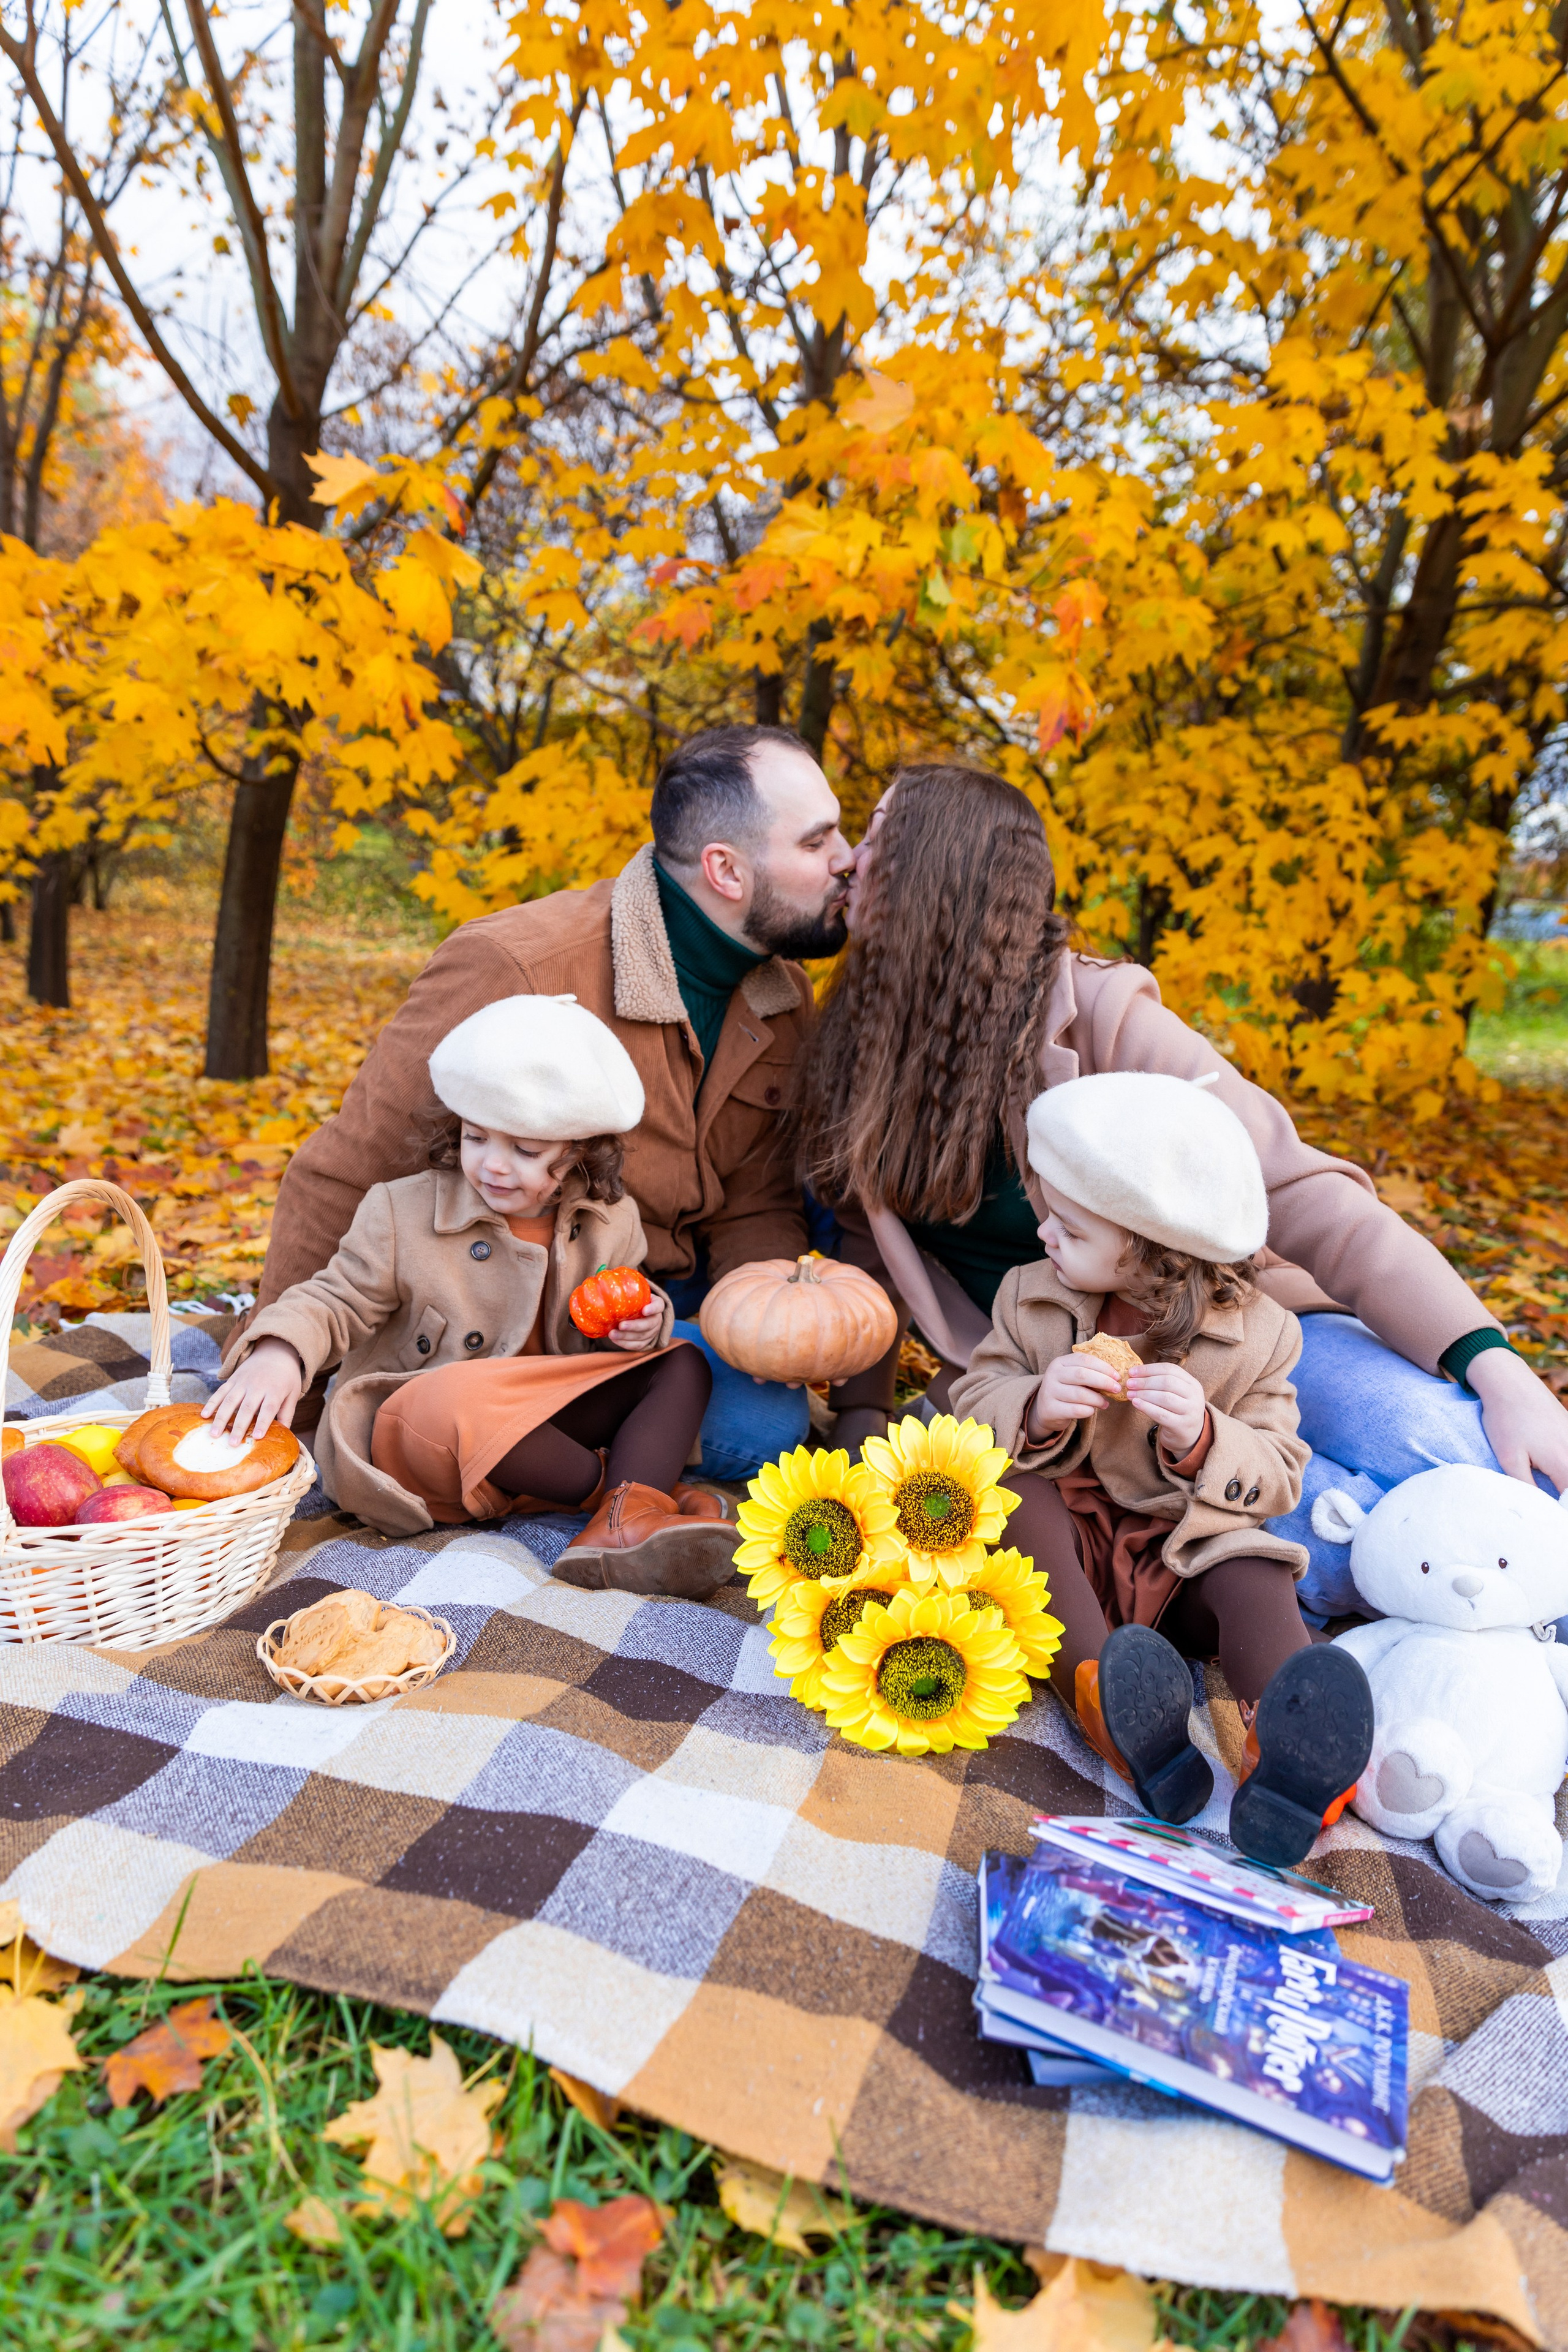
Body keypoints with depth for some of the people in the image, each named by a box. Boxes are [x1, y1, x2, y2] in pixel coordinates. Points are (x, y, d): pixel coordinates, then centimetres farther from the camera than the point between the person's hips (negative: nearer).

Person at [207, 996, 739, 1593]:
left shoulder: (610, 1224, 1)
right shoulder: (402, 1212, -8)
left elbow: (627, 1320, 16)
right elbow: (336, 1300, -5)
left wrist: (643, 1324, -10)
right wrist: (279, 1351, -27)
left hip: (538, 1431, 4)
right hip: (412, 1433, -4)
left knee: (684, 1364, -10)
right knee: (460, 1400, -40)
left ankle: (624, 1527, -34)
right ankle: (613, 1487, -15)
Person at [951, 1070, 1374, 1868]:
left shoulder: (1255, 1334, -8)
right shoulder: (1031, 1295, -2)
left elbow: (1277, 1479, -7)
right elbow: (972, 1404, -3)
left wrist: (1203, 1438, -29)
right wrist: (1035, 1407, -27)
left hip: (1181, 1551, -1)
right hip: (1062, 1539, 1)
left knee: (1254, 1583, -28)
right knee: (1015, 1490, -28)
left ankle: (1289, 1746, -53)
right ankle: (1100, 1689, -46)